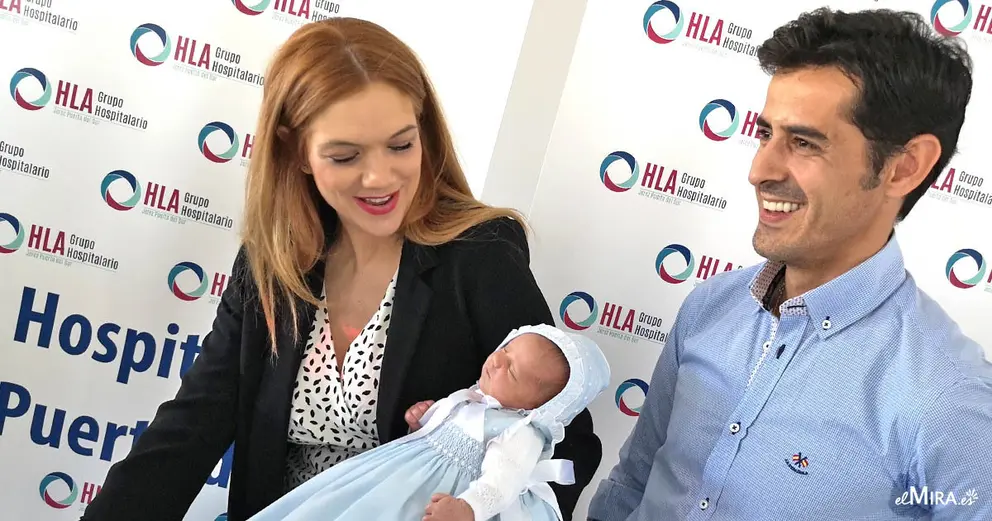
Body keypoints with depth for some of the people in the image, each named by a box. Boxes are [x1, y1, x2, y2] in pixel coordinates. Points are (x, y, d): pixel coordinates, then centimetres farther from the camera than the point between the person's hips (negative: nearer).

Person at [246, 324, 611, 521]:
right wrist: (418, 423, 9)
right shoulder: (467, 398, 12)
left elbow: (501, 479, -30)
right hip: (403, 464, 9)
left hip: (435, 490, -9)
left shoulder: (522, 433, -16)